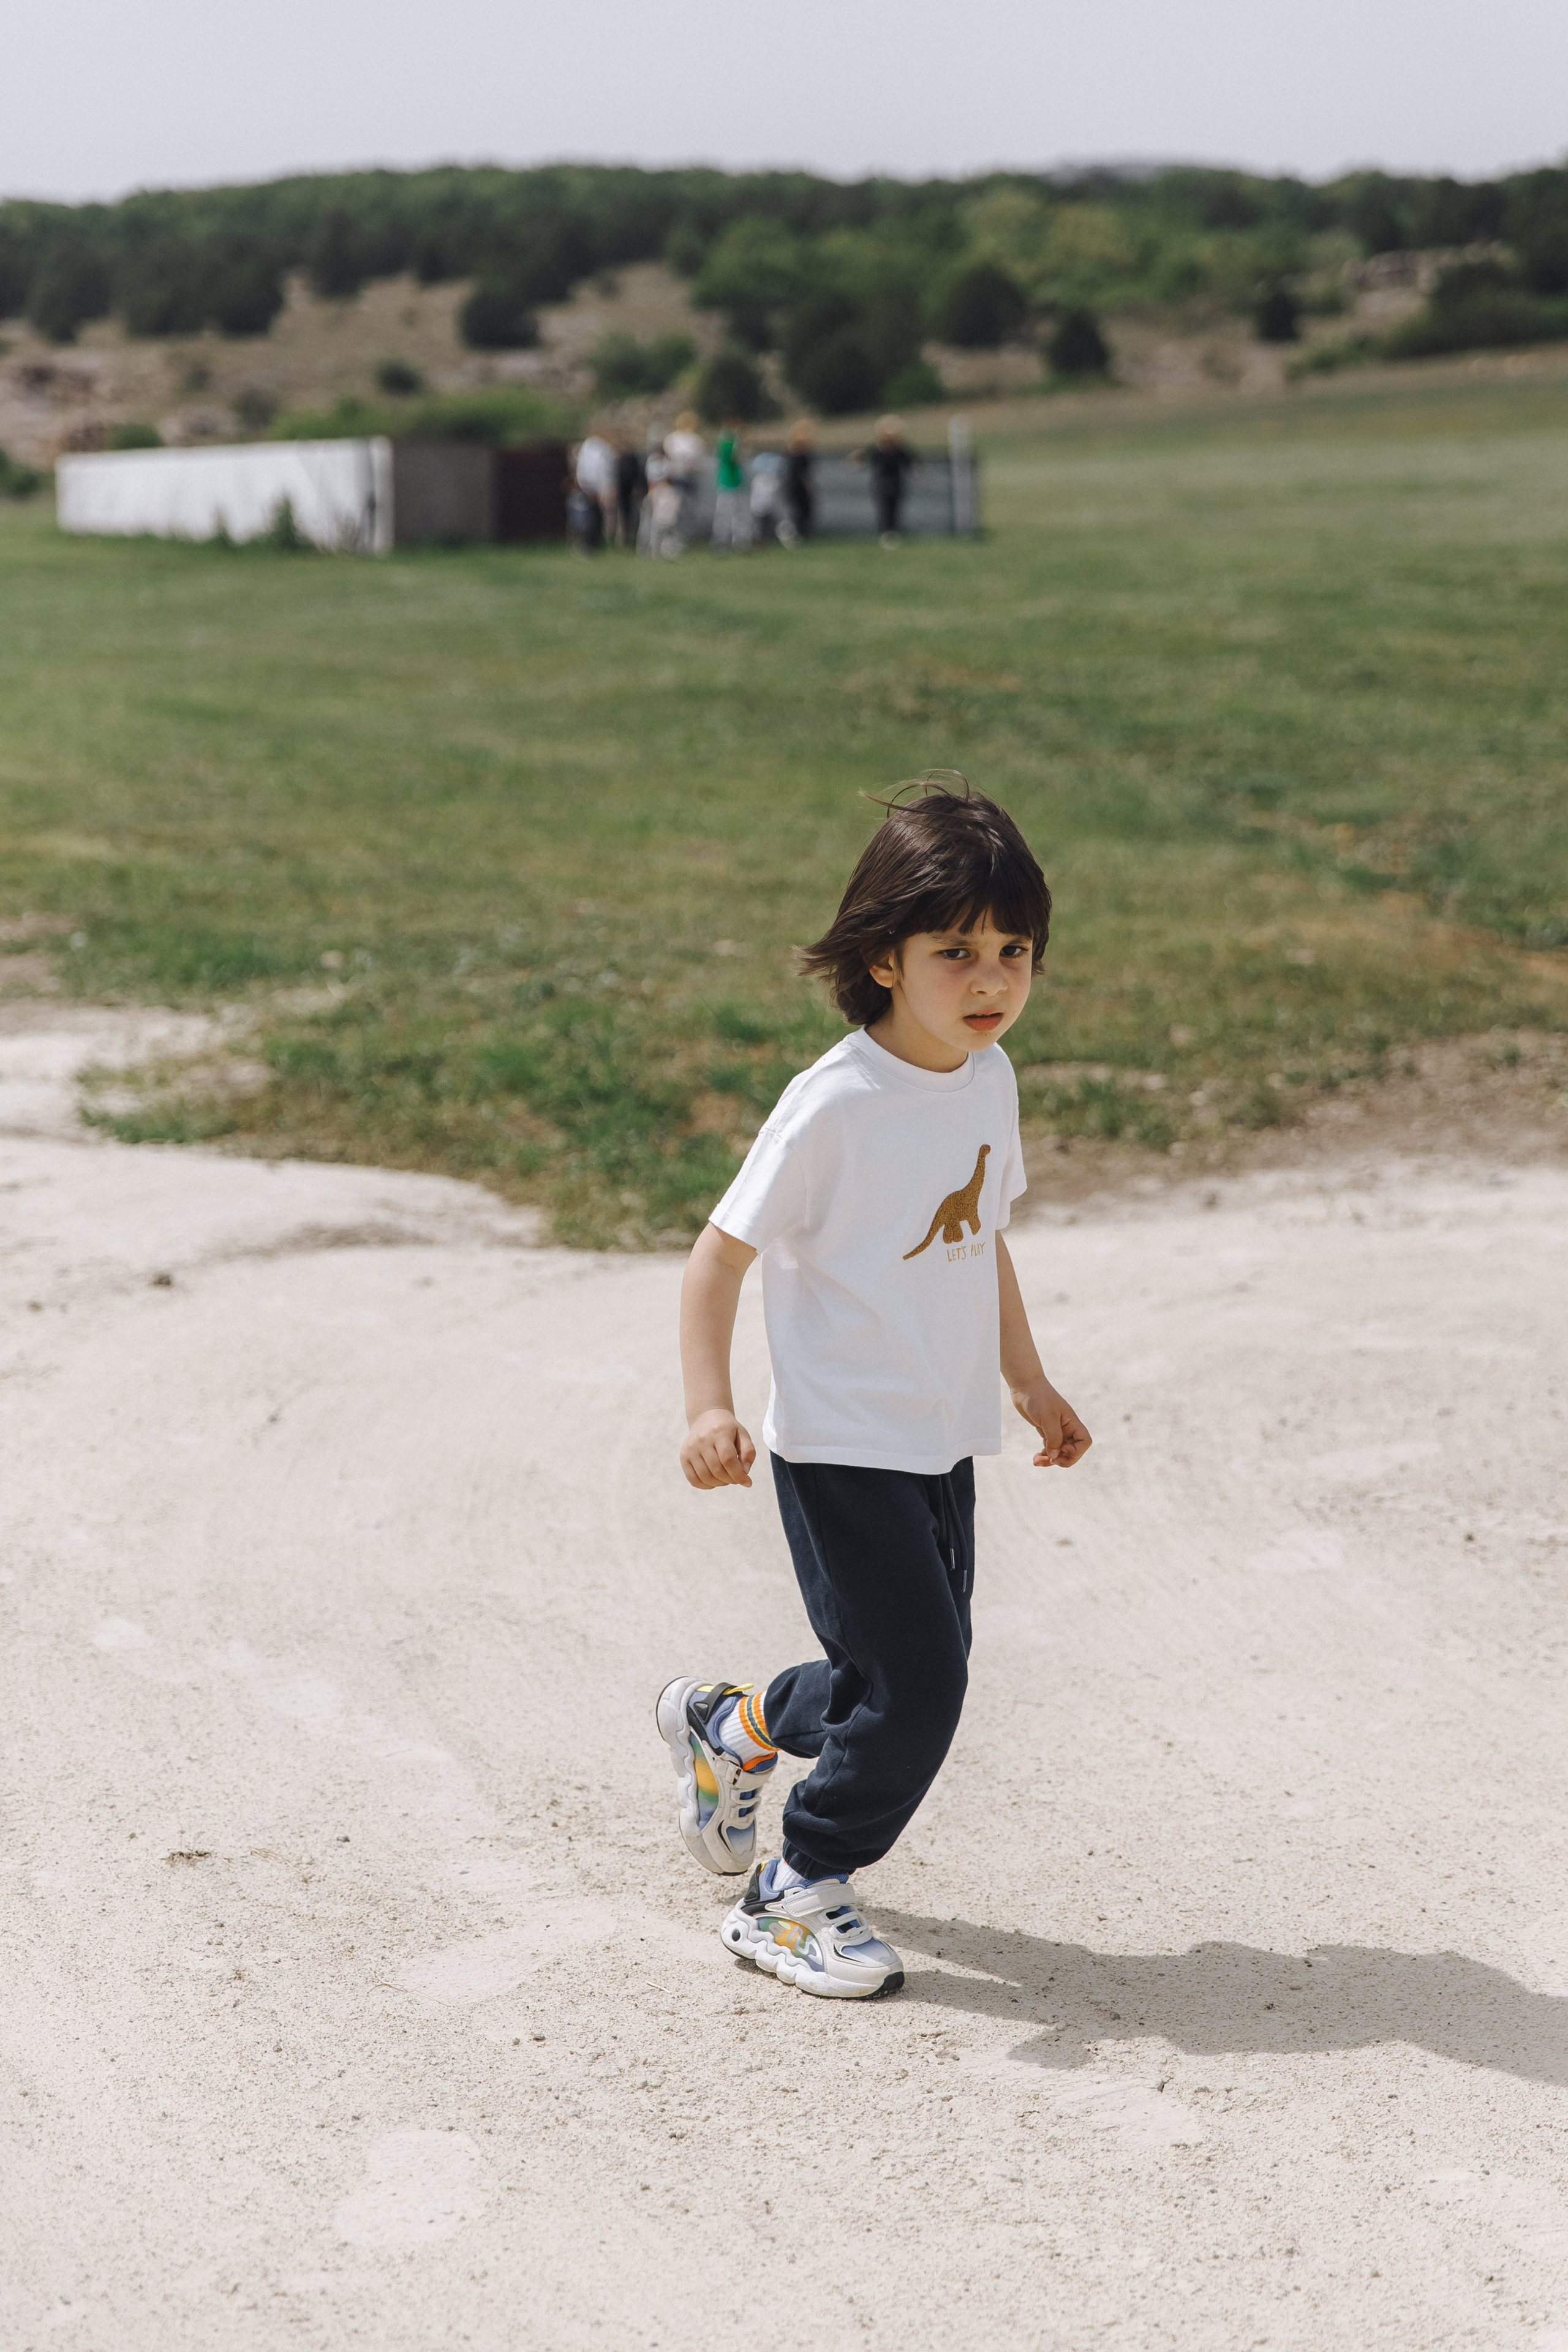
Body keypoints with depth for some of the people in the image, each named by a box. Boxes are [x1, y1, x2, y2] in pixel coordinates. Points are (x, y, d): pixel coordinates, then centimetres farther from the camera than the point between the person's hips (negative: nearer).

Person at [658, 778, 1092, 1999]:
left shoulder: (990, 1080, 2)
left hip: (945, 1440, 8)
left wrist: (1028, 1380, 20)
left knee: (921, 1670, 17)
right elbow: (720, 1254, -17)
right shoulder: (835, 1105, -21)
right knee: (916, 1684, -7)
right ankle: (794, 1897, 14)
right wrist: (710, 1407, -28)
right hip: (844, 1450, -8)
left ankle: (732, 1728, 44)